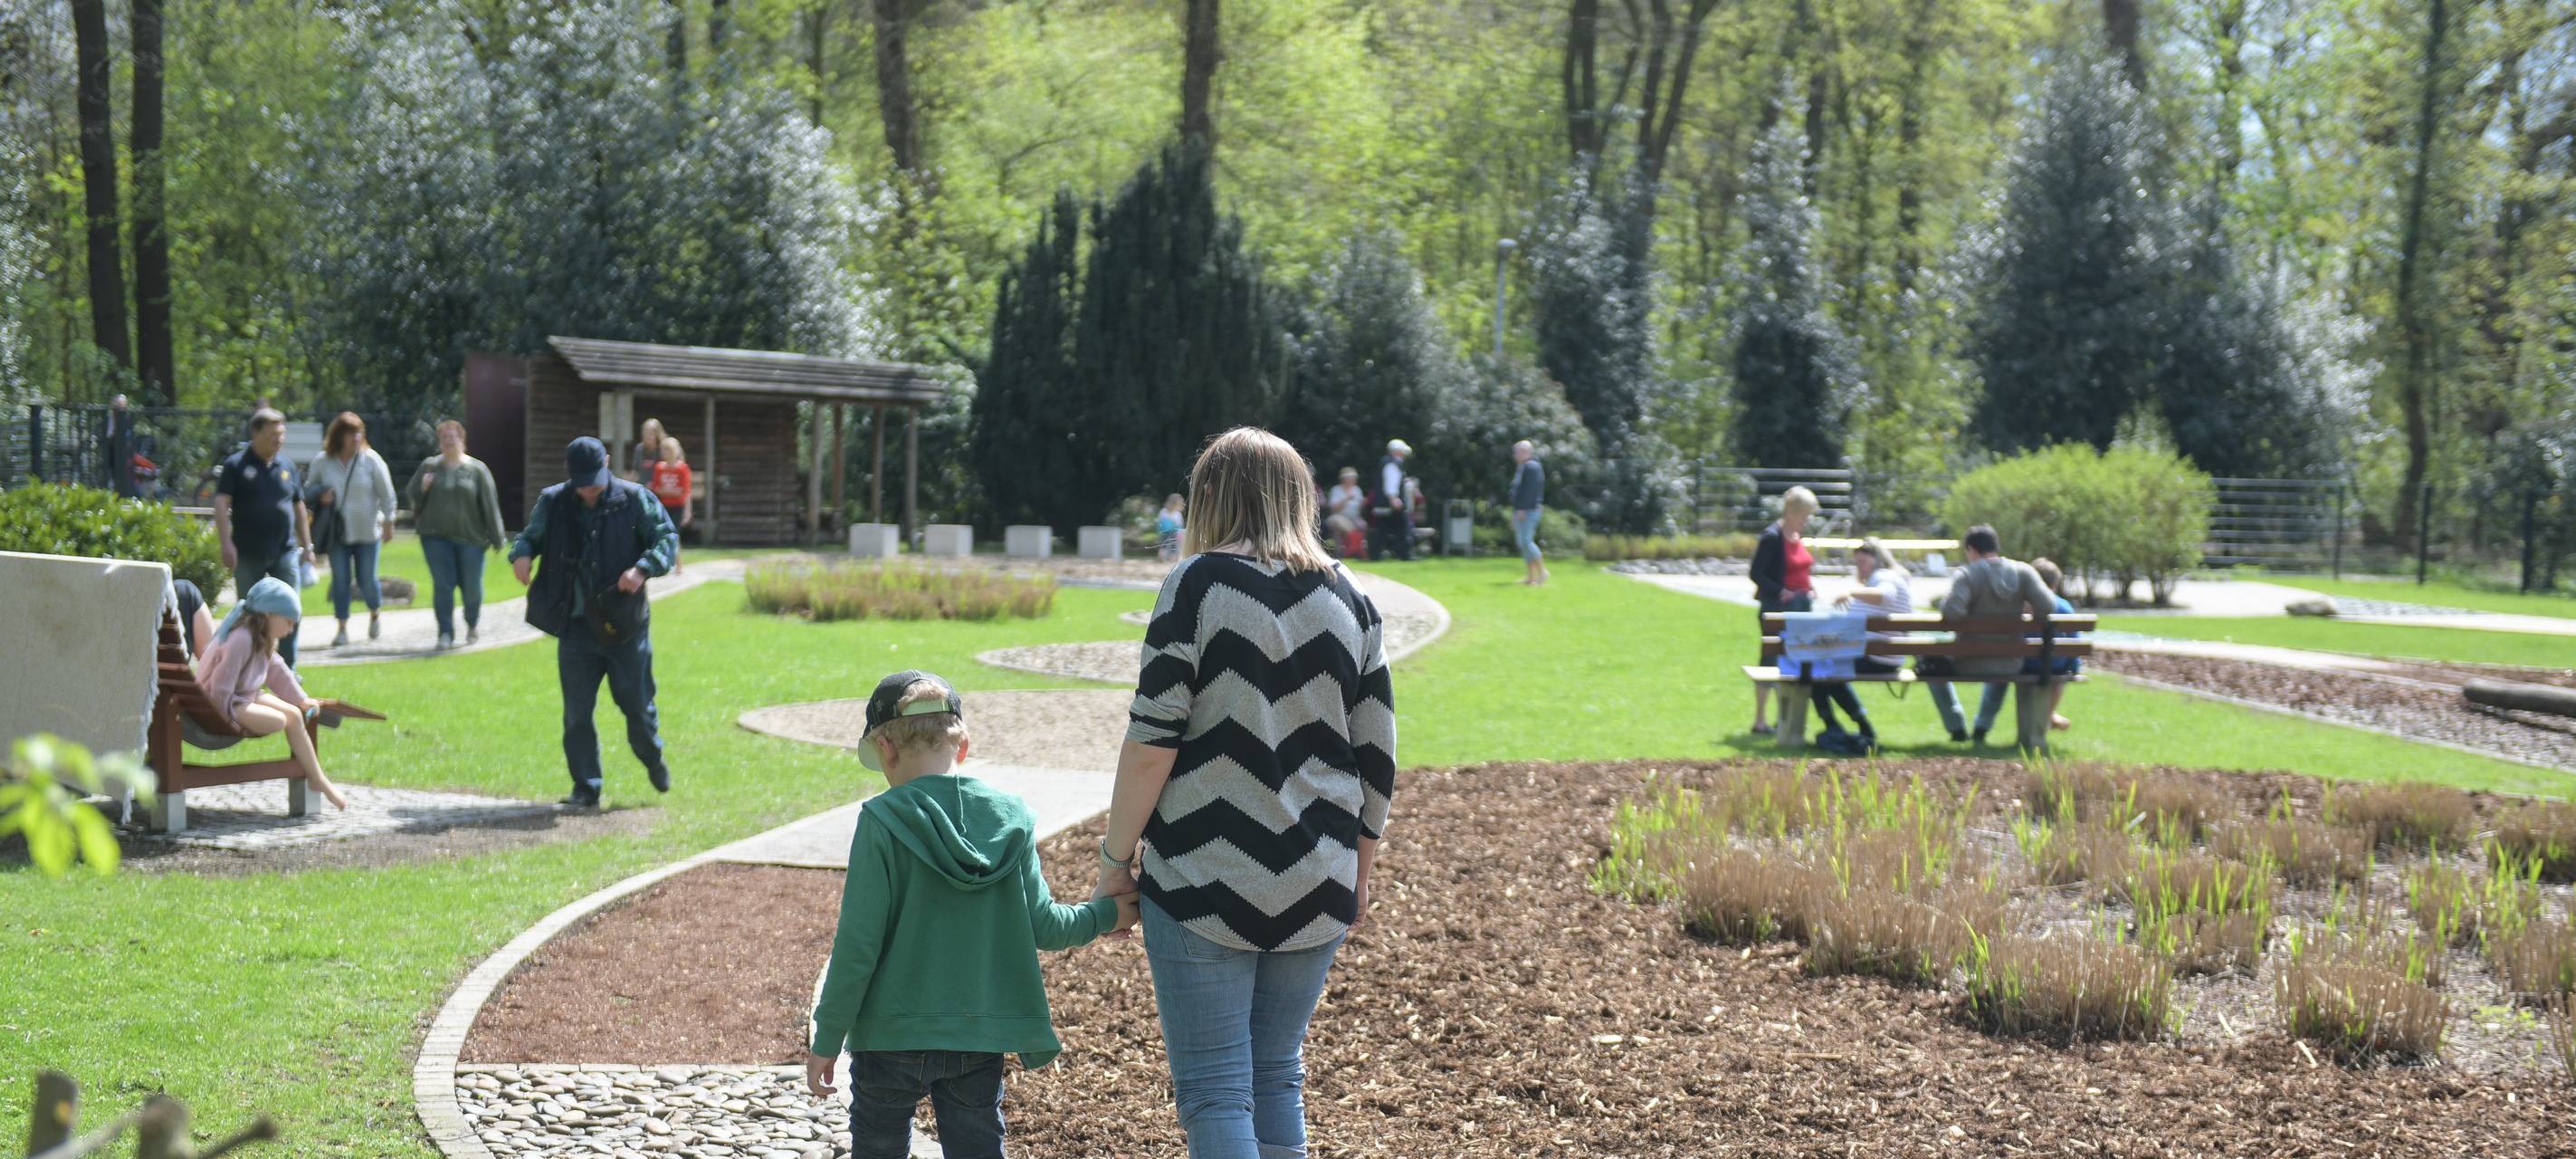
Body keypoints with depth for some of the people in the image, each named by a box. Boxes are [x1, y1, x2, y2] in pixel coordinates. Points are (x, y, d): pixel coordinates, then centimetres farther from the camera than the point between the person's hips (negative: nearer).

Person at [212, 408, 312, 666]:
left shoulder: (287, 468, 11)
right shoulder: (236, 465, -3)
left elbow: (299, 508, 18)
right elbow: (221, 504, -9)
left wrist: (306, 545, 16)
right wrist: (226, 545, -18)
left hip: (285, 553, 3)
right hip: (248, 555, -3)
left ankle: (287, 669, 4)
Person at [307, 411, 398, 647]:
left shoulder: (370, 459, -4)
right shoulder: (322, 461, 0)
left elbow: (386, 493, 0)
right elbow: (308, 490, 12)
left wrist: (388, 523, -1)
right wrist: (320, 495, -11)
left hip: (367, 531, -1)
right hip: (337, 532, 1)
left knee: (367, 580, 1)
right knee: (340, 580, 0)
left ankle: (375, 615, 30)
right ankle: (342, 628, 7)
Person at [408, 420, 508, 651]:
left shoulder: (476, 469, 0)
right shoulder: (429, 466, 6)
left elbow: (489, 504, 1)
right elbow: (412, 495, 12)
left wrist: (496, 538, 0)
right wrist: (423, 488, -11)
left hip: (469, 536, -1)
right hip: (436, 536, 1)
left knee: (471, 586, 4)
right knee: (443, 584, -5)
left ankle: (473, 623, 31)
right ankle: (446, 633, 3)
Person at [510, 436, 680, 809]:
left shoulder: (634, 500, -4)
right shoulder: (552, 503, 3)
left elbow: (667, 538, -3)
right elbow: (530, 536, 14)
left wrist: (643, 568, -22)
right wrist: (521, 554, -11)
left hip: (624, 623, -2)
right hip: (576, 625, 2)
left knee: (636, 702, 8)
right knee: (577, 711, 1)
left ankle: (652, 759, 37)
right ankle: (586, 788, 9)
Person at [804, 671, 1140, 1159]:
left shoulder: (882, 822, -12)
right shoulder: (1010, 819, 0)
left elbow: (858, 943, -13)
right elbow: (1043, 927, 0)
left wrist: (827, 1040, -5)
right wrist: (1105, 914, 20)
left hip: (893, 1036, -3)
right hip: (981, 1036, 3)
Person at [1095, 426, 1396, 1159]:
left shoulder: (1199, 583, -8)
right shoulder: (1349, 597, 7)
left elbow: (1153, 740, -12)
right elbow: (1375, 755, 9)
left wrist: (1115, 860, -2)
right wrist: (1359, 873, 20)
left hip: (1205, 883, -5)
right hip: (1316, 890, 5)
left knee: (1214, 1092, 0)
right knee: (1277, 1078, 17)